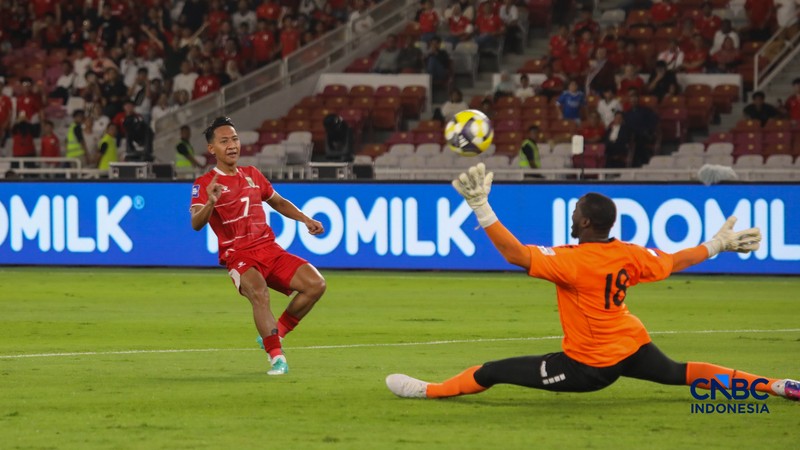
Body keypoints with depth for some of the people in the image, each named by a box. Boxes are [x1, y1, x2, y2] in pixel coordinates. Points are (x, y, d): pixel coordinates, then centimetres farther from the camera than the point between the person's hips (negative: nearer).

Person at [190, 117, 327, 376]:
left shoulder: (252, 175, 16)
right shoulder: (204, 184, -3)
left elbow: (278, 202, 32)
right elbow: (196, 224, -19)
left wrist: (305, 220, 18)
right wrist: (210, 203, -39)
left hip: (270, 249, 6)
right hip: (238, 256, -6)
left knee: (316, 284, -10)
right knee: (259, 293, -35)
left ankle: (275, 333, 7)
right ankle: (276, 357, -35)